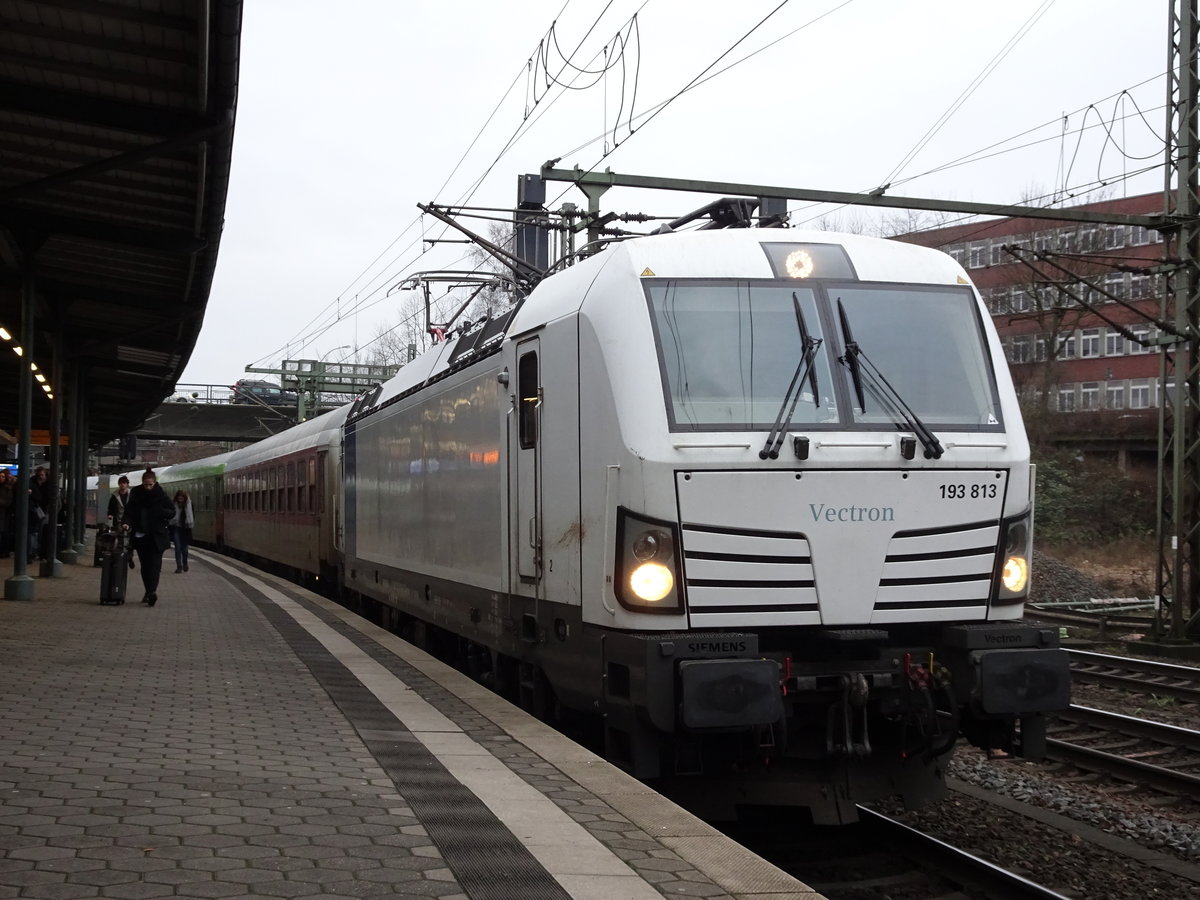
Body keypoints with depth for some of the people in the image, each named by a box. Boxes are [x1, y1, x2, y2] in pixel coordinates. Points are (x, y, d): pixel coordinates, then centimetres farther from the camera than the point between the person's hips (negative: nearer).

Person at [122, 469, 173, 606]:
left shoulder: (161, 495, -3)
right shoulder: (135, 494, 3)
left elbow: (172, 512, 4)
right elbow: (129, 511, 3)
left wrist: (160, 512, -15)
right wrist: (127, 523, -16)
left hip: (156, 536, -3)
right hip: (140, 535, 3)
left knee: (154, 563, -13)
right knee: (144, 564, 8)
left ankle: (152, 591, -23)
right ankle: (149, 591, 17)